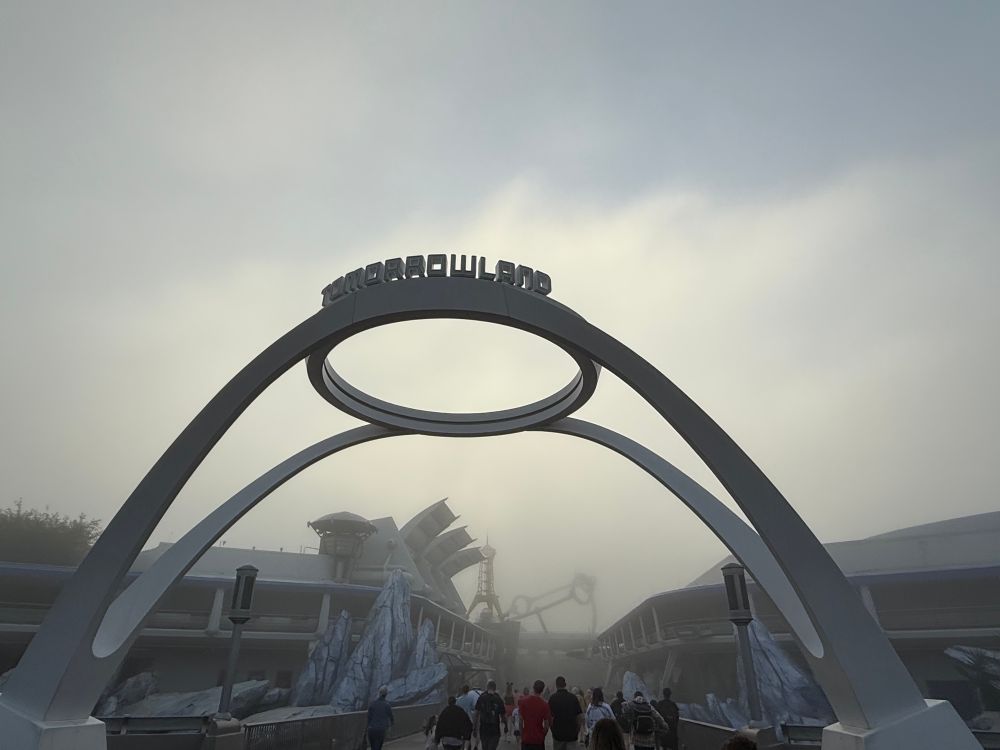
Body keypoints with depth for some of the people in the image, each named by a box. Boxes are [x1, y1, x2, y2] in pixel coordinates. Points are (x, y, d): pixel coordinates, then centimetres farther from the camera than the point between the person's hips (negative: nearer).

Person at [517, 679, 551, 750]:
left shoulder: (522, 702, -6)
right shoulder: (544, 704, -10)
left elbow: (521, 721, -2)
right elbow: (546, 724, -5)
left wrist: (521, 736, 8)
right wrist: (543, 735, 12)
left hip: (526, 739, 1)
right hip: (539, 739, -1)